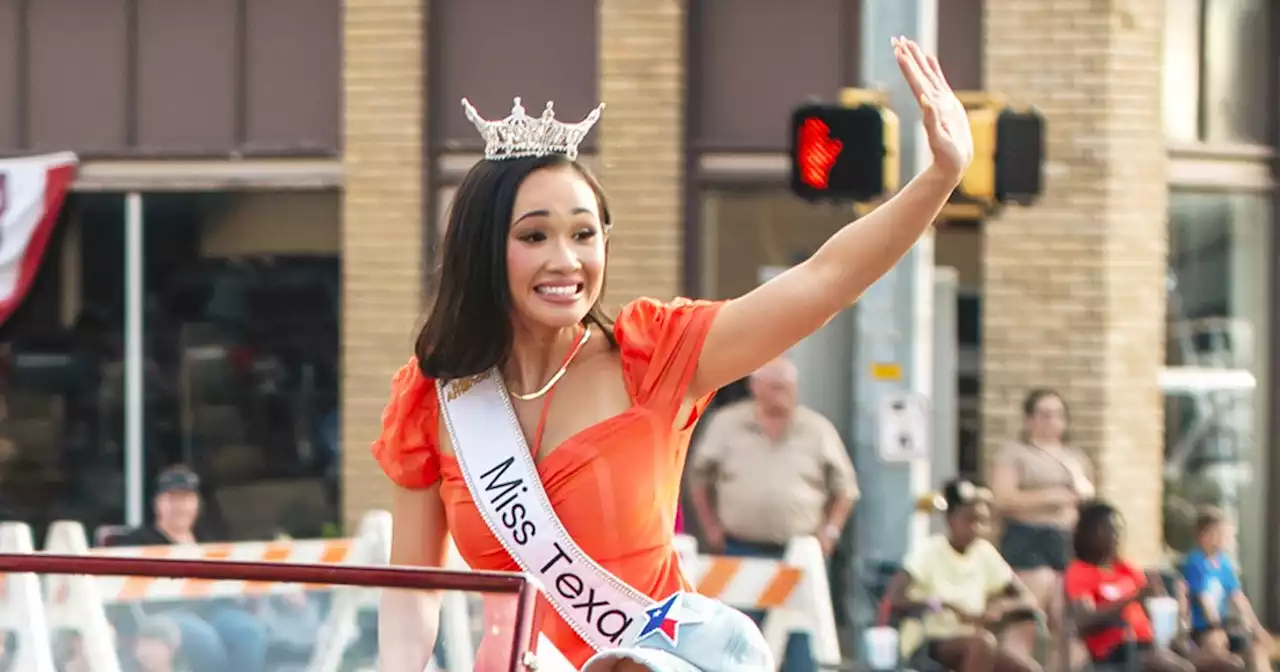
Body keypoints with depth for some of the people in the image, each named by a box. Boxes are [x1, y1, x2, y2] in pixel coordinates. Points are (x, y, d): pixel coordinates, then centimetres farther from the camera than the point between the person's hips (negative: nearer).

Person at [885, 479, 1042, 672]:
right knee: (982, 641, -34)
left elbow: (1029, 600, 6)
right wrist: (947, 605, -36)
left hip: (970, 645, 6)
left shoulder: (985, 553, 4)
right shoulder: (929, 552, -12)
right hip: (927, 645, -6)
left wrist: (1002, 607, -17)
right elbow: (895, 600, -26)